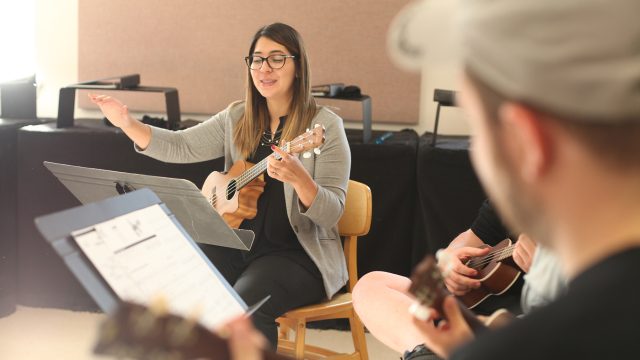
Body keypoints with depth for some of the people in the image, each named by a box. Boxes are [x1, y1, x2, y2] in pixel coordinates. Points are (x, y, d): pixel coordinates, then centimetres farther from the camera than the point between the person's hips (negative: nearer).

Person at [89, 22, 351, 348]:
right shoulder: (237, 118, 7)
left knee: (244, 305, -31)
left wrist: (298, 178, -34)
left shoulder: (325, 125, -10)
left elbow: (332, 214, -14)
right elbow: (181, 147, 4)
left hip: (299, 253, -5)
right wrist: (127, 123, -10)